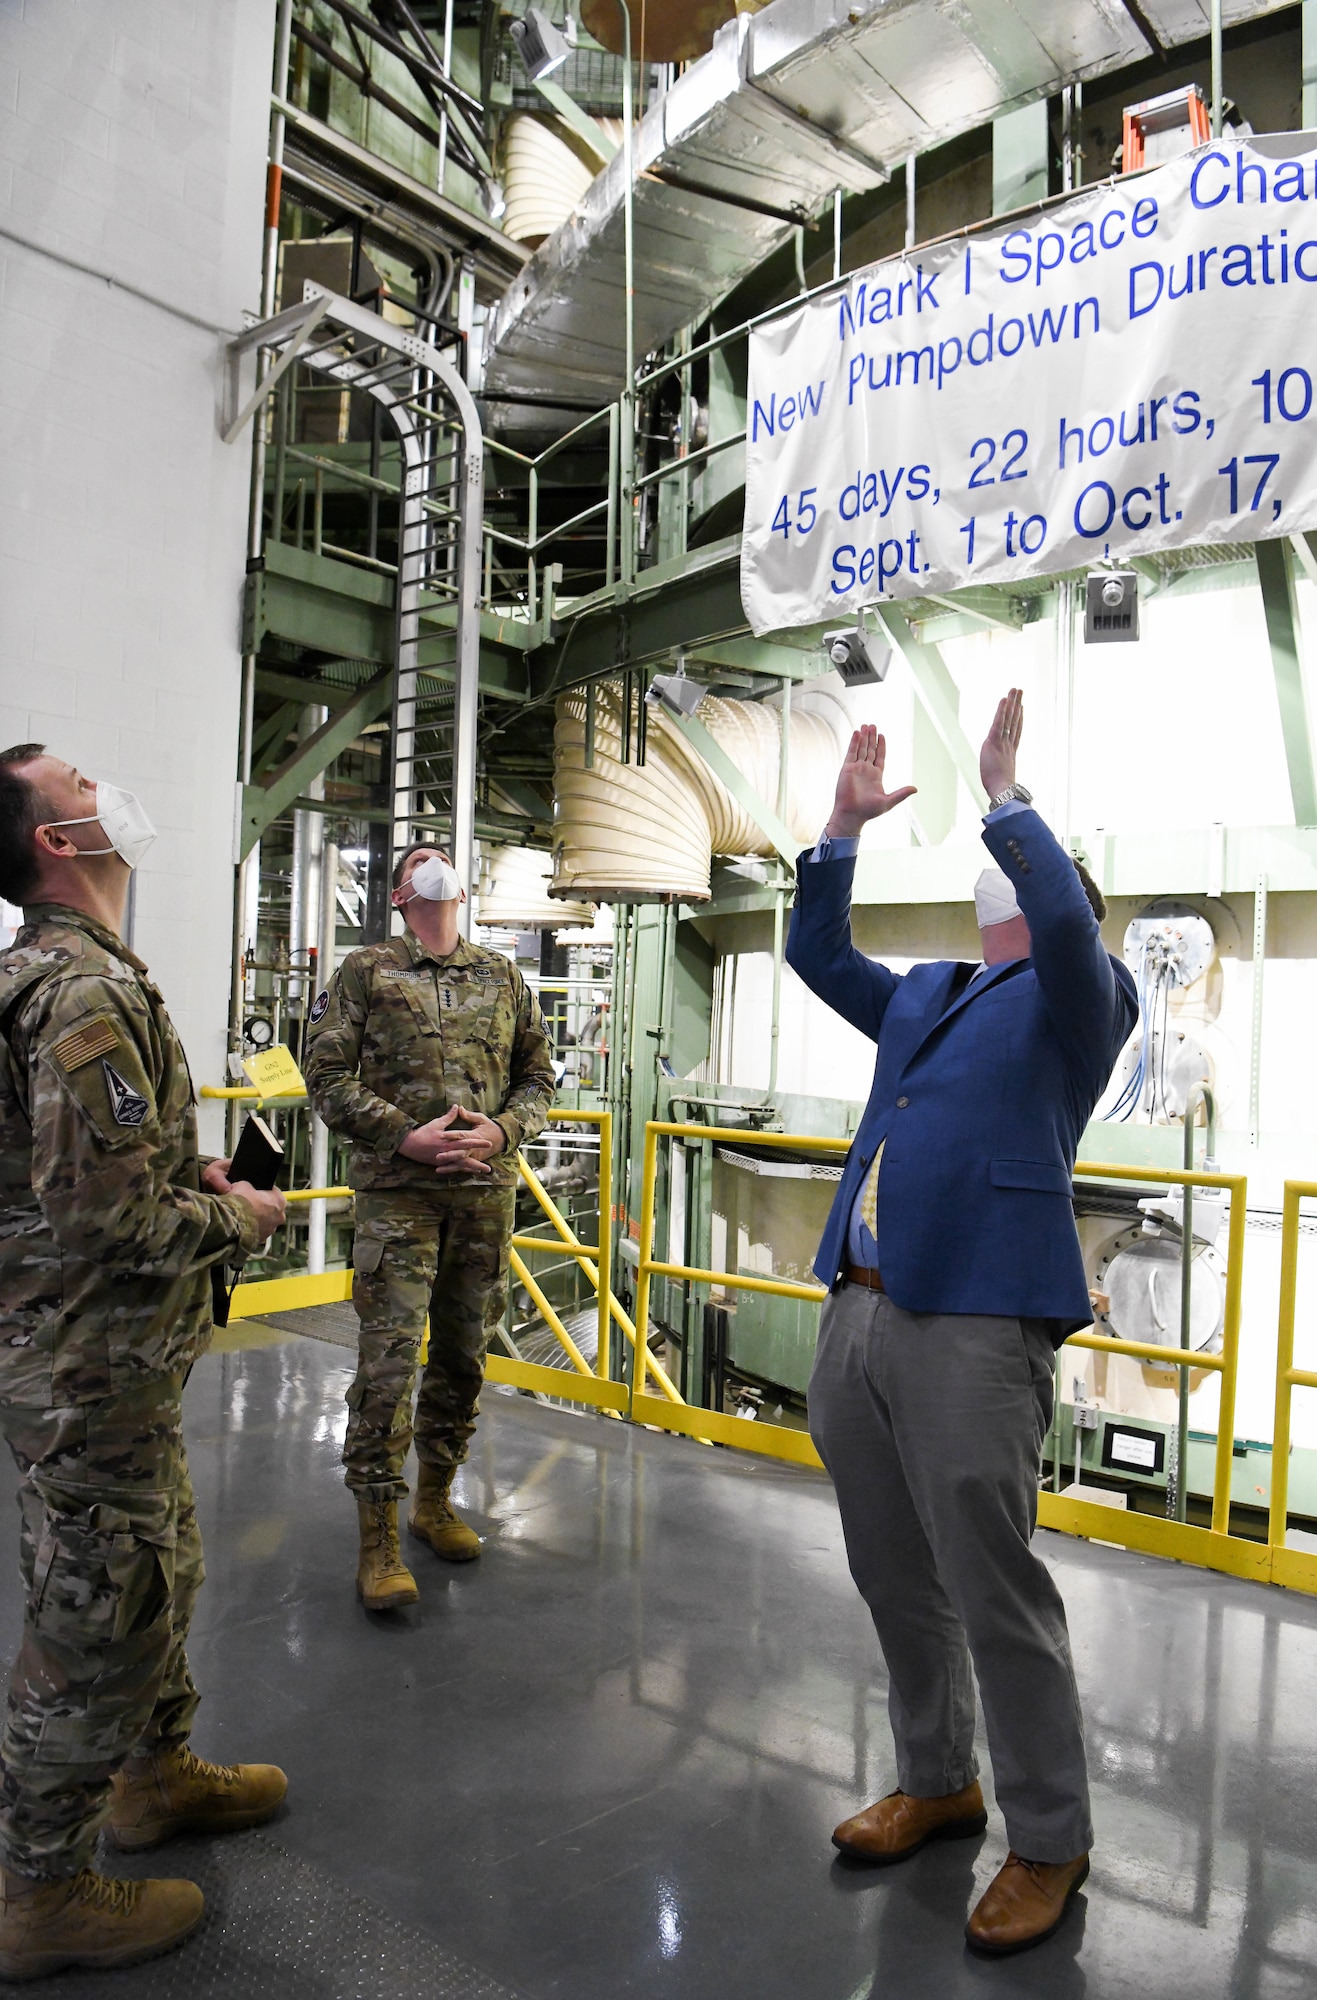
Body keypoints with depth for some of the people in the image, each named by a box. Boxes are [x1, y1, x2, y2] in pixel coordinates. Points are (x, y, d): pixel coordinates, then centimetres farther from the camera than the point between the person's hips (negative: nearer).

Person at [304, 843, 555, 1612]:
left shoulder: (504, 976, 12)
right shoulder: (365, 971, 4)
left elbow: (539, 1074, 13)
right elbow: (329, 1077, -2)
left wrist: (503, 1130, -7)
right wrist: (405, 1138, -13)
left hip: (488, 1192, 4)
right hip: (398, 1193, -3)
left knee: (464, 1354, 12)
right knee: (389, 1357, -6)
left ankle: (435, 1499, 29)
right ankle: (379, 1536, 6)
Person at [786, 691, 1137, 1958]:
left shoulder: (1075, 1000, 2)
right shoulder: (926, 996, 20)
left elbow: (1066, 924, -19)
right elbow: (818, 954, 24)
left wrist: (1005, 796, -12)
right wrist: (845, 828, 16)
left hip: (972, 1326, -7)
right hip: (856, 1315, 7)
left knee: (996, 1593, 1)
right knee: (895, 1580, 17)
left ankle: (1049, 1844, 21)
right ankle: (937, 1782, 37)